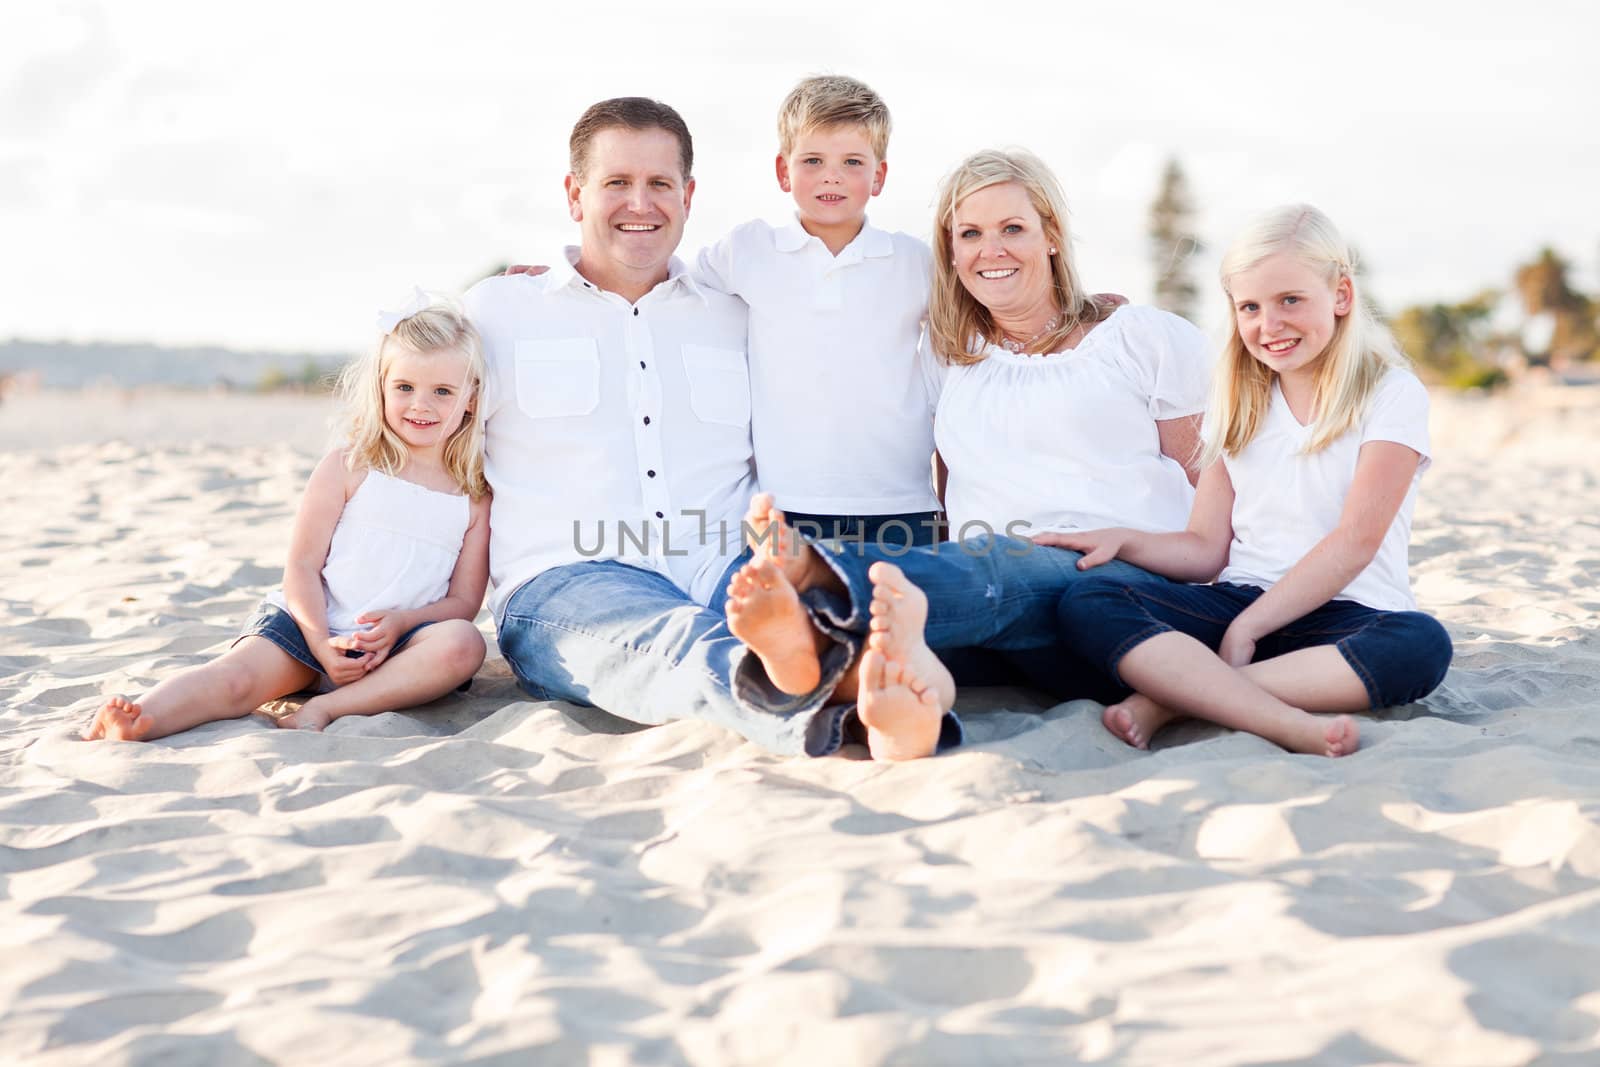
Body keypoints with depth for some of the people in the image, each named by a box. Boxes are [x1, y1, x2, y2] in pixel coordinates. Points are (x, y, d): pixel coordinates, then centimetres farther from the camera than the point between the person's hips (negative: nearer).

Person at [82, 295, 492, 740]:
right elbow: (302, 566, -1)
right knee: (239, 675, -28)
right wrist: (321, 644, -16)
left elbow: (464, 600, 5)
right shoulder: (347, 467, 2)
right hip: (313, 624, -1)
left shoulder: (474, 495, 6)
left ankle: (324, 707, -33)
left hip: (391, 645, 1)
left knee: (463, 643, -31)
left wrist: (400, 621, -15)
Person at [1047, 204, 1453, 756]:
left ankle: (1170, 697, -35)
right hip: (1234, 602, 3)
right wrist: (1123, 540, -8)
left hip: (1345, 616, -3)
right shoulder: (1240, 405, 16)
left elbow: (1355, 542, -10)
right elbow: (1206, 548, 11)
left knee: (1422, 644, -37)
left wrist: (1246, 628, -17)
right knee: (1086, 602, -23)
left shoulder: (1392, 395, 1)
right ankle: (1292, 725, -40)